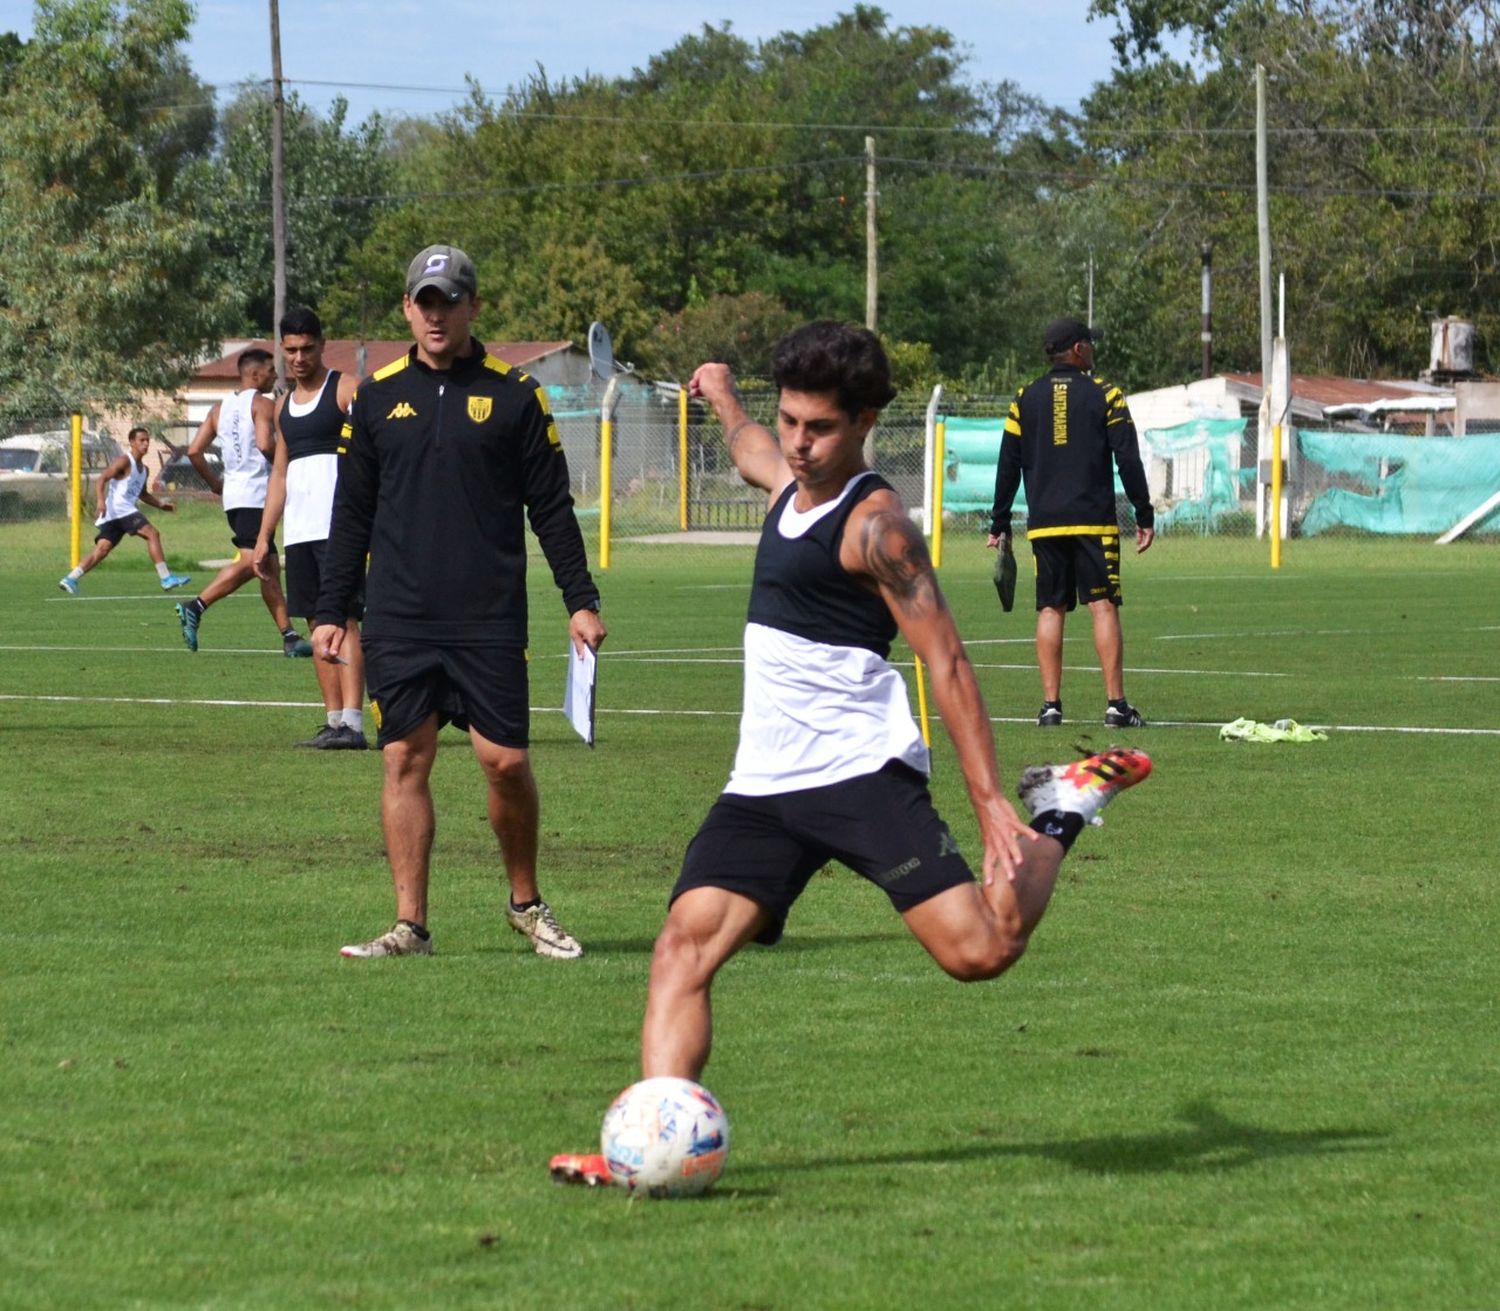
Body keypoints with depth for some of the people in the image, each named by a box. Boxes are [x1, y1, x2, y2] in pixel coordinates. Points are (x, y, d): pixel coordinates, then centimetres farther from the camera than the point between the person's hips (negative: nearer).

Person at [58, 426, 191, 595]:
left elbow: (142, 494, 37)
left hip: (127, 510, 9)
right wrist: (100, 501, -30)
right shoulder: (124, 461, -6)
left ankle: (70, 579, 1)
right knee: (152, 534, -15)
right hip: (117, 509, -9)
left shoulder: (143, 468, 22)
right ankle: (166, 578, -17)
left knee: (102, 549, 2)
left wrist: (160, 504, 25)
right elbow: (102, 479, -15)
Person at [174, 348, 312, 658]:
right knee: (248, 562, -16)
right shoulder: (262, 405, -6)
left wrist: (214, 482, 21)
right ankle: (196, 607, -30)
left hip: (233, 493, 9)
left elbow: (194, 451, 11)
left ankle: (288, 635, 11)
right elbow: (265, 444, -22)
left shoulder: (220, 409, 16)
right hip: (256, 494, -9)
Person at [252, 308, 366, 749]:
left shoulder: (346, 390, -2)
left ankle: (352, 724, -18)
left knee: (344, 620, -13)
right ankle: (333, 721, 9)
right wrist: (264, 538, 20)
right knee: (317, 623, 6)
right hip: (298, 529, 7)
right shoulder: (284, 405, 20)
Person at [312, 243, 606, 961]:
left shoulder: (515, 395, 4)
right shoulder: (377, 396, 9)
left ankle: (526, 903, 15)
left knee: (505, 760, -5)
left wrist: (581, 600, 1)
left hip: (490, 619, -2)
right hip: (398, 623, 2)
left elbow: (552, 508, 6)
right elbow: (351, 515, 13)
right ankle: (410, 924, 4)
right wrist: (331, 611, 8)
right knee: (405, 760, 0)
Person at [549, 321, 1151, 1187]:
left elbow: (947, 663, -15)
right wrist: (724, 395, 63)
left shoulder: (876, 524, -10)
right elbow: (754, 453, 44)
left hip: (861, 768, -8)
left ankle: (1062, 814, 10)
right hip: (764, 785, 8)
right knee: (684, 945, -11)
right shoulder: (789, 486, 15)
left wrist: (991, 804, -22)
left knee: (978, 951, -17)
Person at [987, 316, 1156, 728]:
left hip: (1044, 524, 3)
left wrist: (999, 525, 13)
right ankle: (1116, 703, -9)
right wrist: (1144, 516, 2)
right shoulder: (1104, 396, 0)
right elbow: (1128, 461, -3)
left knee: (1050, 609, 5)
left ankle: (1050, 704, 0)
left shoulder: (1025, 399, 8)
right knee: (1103, 607, -4)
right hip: (1094, 521, -3)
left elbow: (1008, 467, 8)